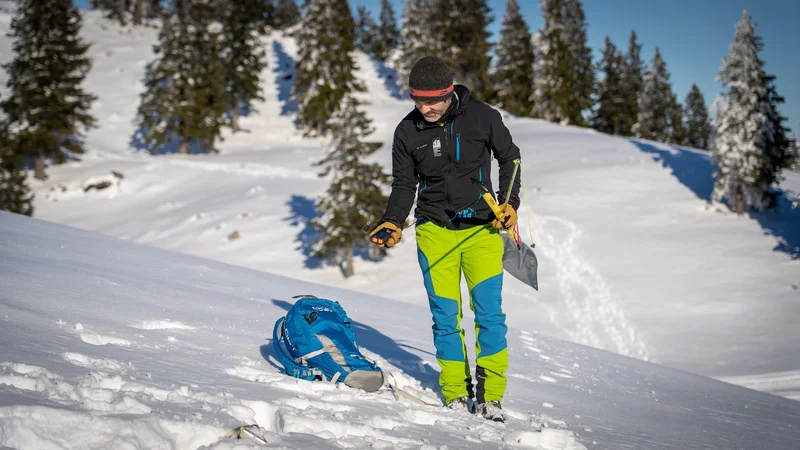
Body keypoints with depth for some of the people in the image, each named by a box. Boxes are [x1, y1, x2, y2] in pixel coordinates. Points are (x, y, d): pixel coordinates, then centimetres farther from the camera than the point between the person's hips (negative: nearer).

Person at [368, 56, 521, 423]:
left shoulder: (483, 118, -7)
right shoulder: (408, 131, -3)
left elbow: (509, 158, 8)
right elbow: (404, 185, 6)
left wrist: (509, 202, -3)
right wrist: (393, 222, -10)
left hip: (482, 228, -1)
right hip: (435, 231, 1)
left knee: (489, 313, -6)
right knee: (446, 316, 1)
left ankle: (491, 395, 4)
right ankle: (456, 394, 12)